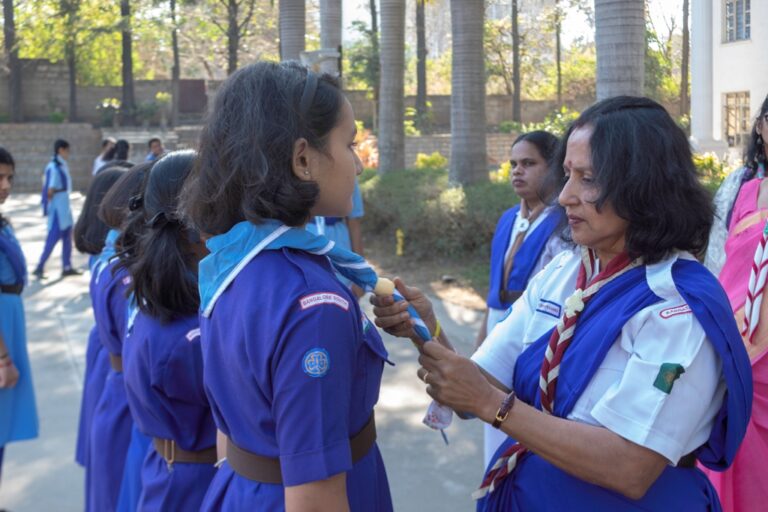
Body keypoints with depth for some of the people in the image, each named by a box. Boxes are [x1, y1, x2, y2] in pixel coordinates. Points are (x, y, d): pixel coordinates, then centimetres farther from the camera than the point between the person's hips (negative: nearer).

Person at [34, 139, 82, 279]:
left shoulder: (63, 165, 11)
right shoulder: (53, 167, -18)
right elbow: (50, 190, -20)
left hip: (65, 207, 9)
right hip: (57, 208, -9)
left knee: (67, 236, 12)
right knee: (53, 237, -5)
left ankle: (67, 267, 19)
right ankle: (40, 267, 2)